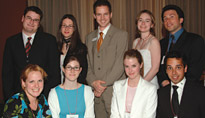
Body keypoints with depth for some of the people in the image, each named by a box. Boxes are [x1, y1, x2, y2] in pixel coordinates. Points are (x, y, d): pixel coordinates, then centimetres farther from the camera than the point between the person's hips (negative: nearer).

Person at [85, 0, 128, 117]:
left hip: (114, 91, -4)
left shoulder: (121, 35, -1)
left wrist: (104, 84, -12)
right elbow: (87, 64, 11)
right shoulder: (90, 37, 15)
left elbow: (120, 63, -9)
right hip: (96, 91, 4)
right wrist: (94, 82, -6)